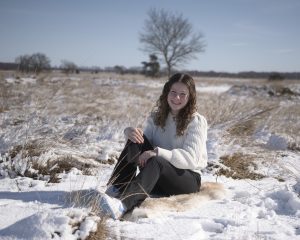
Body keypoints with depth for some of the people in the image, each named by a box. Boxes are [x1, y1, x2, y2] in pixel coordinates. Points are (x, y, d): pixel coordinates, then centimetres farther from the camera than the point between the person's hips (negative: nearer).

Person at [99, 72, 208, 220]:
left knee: (155, 162, -37)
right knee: (136, 140, -19)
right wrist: (129, 132, -22)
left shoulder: (197, 121, -6)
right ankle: (114, 191, -31)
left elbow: (190, 158, -18)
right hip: (156, 177, 5)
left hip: (188, 179, -4)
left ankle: (122, 204, -59)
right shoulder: (157, 116, 9)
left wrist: (157, 153, -32)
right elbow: (146, 143, 0)